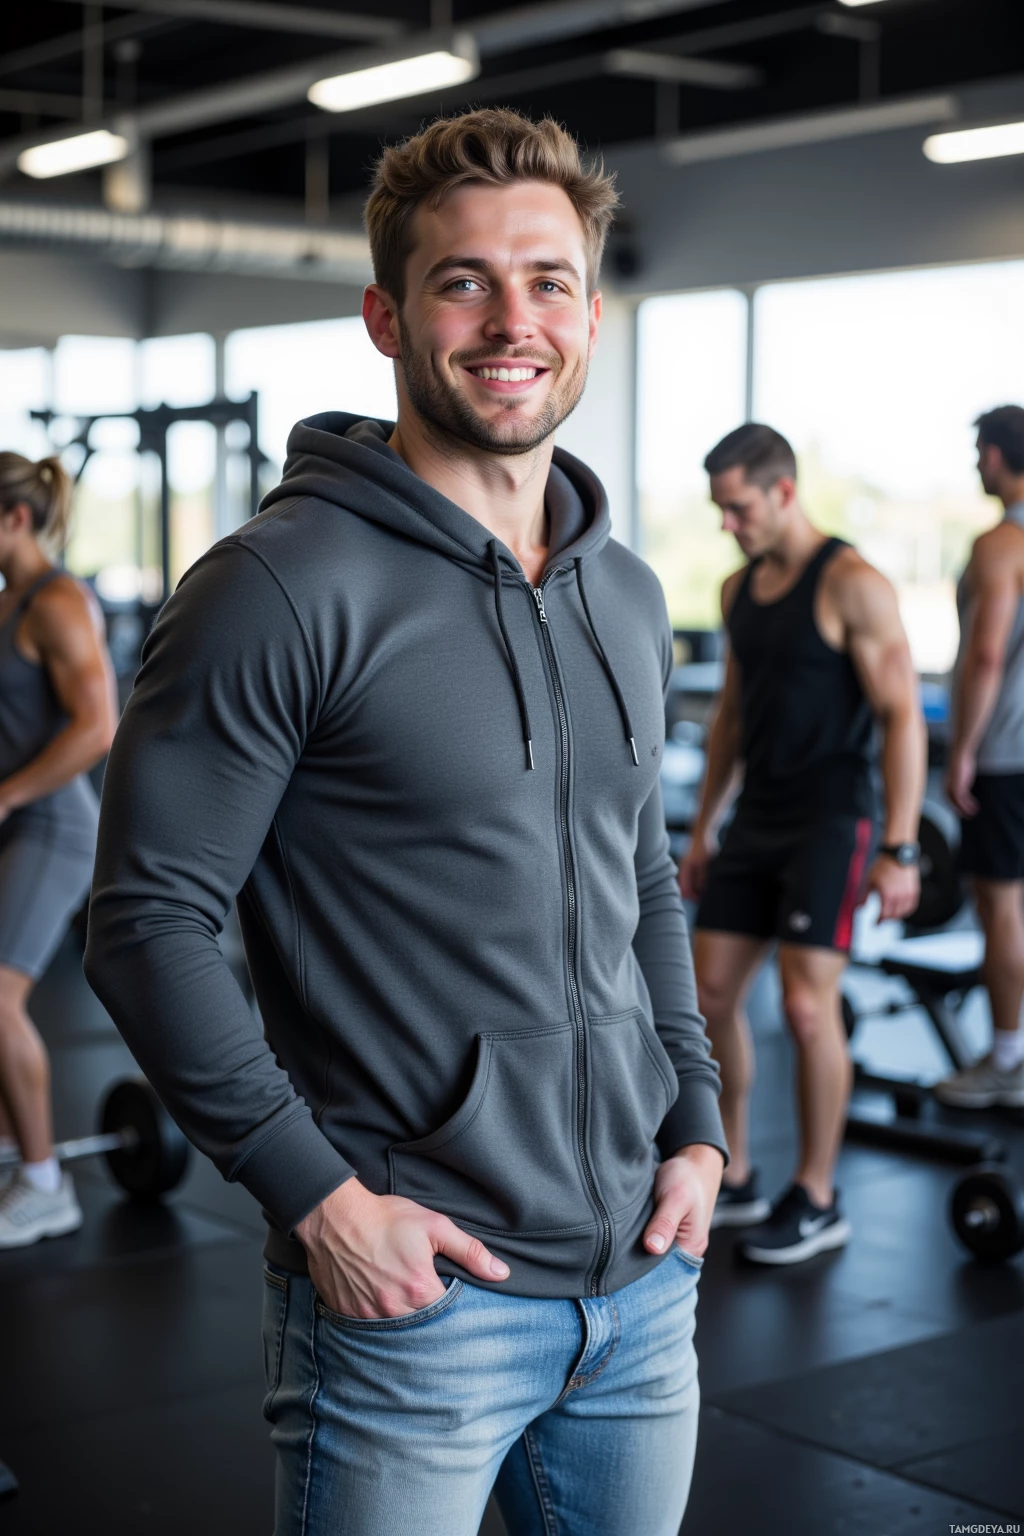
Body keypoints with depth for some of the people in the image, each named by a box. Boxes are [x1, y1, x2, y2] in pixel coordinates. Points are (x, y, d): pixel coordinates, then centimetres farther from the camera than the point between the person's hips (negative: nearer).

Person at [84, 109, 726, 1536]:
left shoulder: (630, 598, 9)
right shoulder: (283, 587, -14)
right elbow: (146, 923, -15)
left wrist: (695, 1124, 8)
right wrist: (318, 1194, -17)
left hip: (642, 1273, 7)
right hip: (412, 1289, -6)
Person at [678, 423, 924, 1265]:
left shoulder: (852, 585, -12)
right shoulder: (739, 589, 10)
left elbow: (902, 717, -15)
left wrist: (899, 850, -19)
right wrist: (704, 830, 18)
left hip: (829, 822, -7)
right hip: (756, 819, 8)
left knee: (808, 1004, -10)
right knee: (711, 994, 5)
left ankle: (817, 1203, 3)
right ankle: (735, 1179, 20)